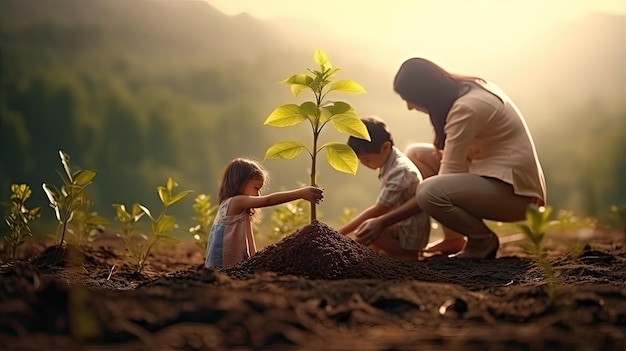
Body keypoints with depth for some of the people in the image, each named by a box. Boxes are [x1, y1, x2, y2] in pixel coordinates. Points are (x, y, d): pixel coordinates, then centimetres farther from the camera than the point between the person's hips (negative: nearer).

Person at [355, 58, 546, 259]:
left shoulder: (466, 108, -22)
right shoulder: (469, 90, 5)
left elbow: (433, 192, -23)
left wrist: (384, 222, -20)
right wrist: (444, 154, -1)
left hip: (515, 190, -10)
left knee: (429, 193, -31)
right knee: (416, 155, 9)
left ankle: (484, 240, -4)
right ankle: (453, 238, 6)